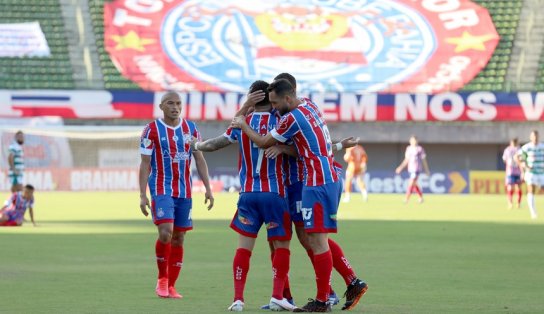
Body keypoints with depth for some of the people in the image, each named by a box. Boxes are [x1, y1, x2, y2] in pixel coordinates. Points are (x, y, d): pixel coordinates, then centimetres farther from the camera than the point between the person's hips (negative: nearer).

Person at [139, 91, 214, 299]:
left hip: (184, 192, 4)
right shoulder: (152, 130, -5)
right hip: (161, 190, -4)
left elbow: (199, 159, 10)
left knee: (179, 238, 5)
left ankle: (170, 286, 14)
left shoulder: (190, 128, 6)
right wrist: (142, 195, -10)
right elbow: (145, 164, -4)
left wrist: (207, 188, 3)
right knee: (165, 233, -19)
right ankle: (162, 278, 1)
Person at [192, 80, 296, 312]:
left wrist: (198, 146, 27)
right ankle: (277, 297, -2)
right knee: (282, 245, 6)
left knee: (244, 246, 4)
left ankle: (238, 298, -1)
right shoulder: (279, 121, -3)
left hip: (248, 193, 2)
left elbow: (215, 144, 9)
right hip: (275, 193, -2)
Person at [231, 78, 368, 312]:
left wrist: (243, 126, 12)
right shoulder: (310, 105, 11)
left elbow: (263, 143, -2)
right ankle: (353, 283, 11)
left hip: (318, 183, -9)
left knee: (317, 240, -8)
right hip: (331, 177, 9)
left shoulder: (292, 118, -14)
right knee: (316, 240, 12)